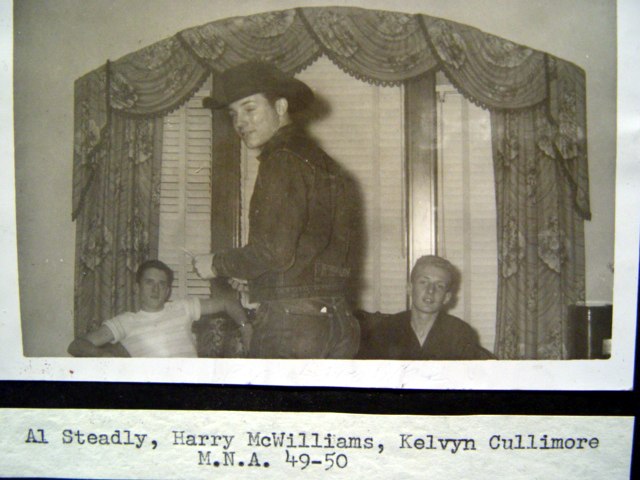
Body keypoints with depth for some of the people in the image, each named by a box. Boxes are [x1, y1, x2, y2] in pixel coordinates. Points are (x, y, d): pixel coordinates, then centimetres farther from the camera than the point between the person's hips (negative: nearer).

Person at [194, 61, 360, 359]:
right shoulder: (324, 163, 17)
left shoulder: (282, 161, -11)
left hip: (290, 323, -9)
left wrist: (217, 264, -3)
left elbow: (276, 251, -19)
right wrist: (253, 278, 18)